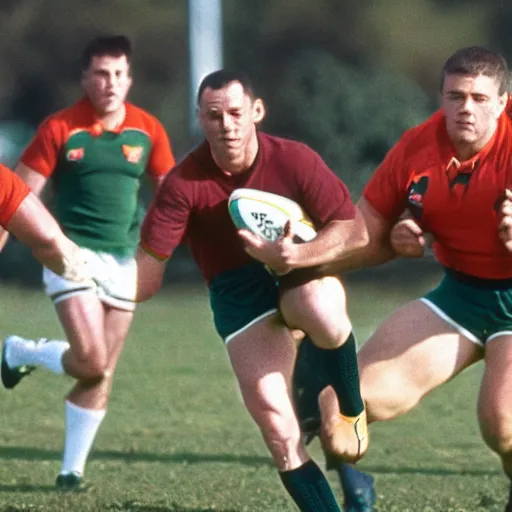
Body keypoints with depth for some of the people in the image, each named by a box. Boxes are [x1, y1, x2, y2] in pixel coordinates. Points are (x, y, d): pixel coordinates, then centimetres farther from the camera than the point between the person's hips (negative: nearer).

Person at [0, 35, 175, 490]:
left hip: (122, 260, 4)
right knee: (91, 359, -17)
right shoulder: (60, 129, -7)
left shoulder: (148, 131, 2)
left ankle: (72, 469, 14)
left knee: (102, 374, 3)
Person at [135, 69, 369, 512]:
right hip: (238, 293, 1)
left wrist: (297, 255, -27)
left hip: (304, 276, -1)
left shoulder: (294, 160, -12)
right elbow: (148, 269, -12)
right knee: (274, 421, -17)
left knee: (323, 312, -38)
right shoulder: (184, 183, -12)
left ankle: (352, 409, -10)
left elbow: (355, 230, -11)